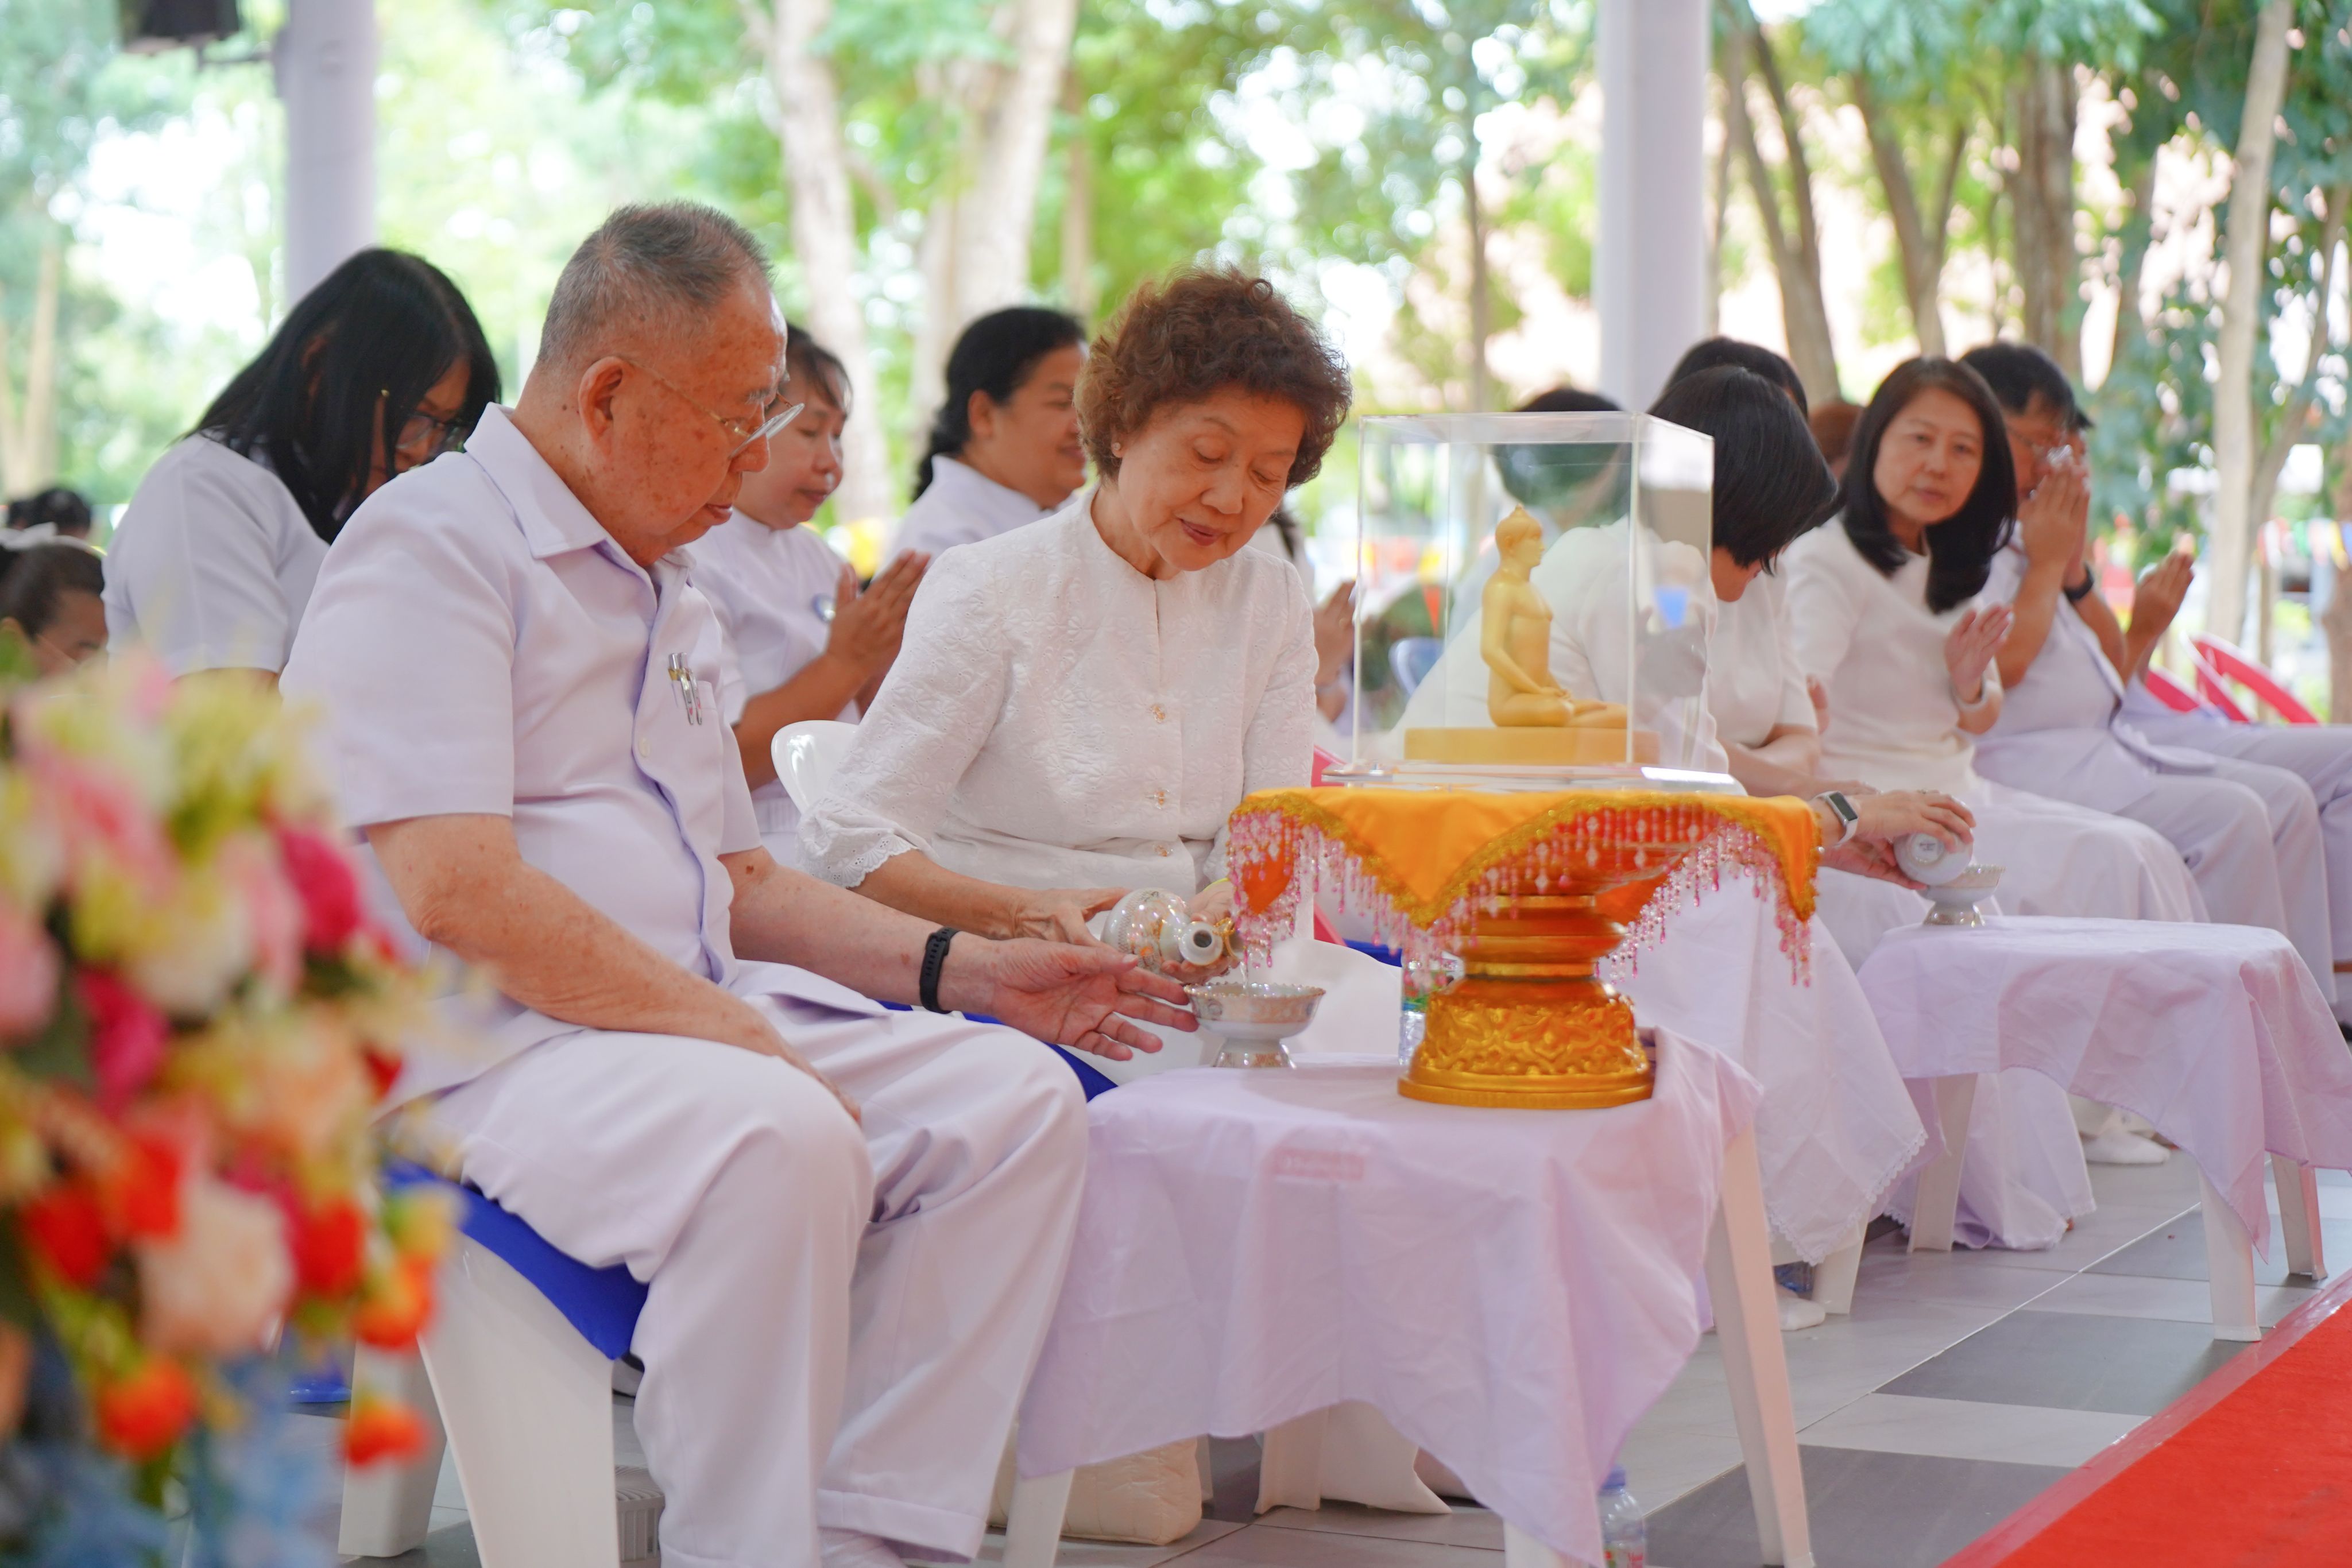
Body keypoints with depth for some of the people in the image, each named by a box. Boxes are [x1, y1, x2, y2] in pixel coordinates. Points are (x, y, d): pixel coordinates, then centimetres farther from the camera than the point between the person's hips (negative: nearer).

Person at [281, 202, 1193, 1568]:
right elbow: (459, 898, -20)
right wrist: (737, 1031, -20)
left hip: (690, 1011, 9)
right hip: (467, 1047, -9)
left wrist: (966, 969, 15)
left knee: (1013, 1095, -9)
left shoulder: (671, 595, 22)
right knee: (781, 1139, -35)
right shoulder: (433, 549, -8)